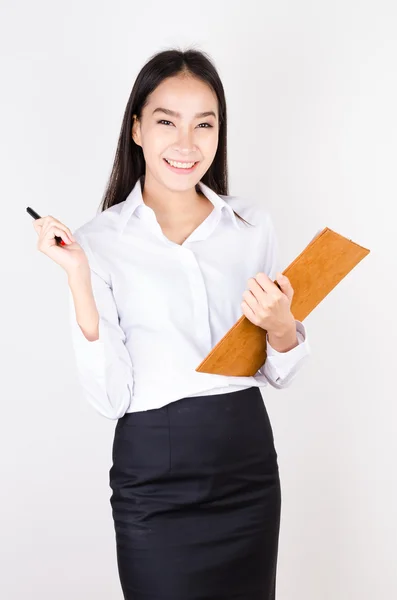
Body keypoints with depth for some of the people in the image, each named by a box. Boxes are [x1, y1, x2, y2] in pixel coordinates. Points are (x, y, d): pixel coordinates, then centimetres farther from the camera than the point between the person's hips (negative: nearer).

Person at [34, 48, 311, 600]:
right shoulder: (100, 240, -6)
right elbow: (110, 397, -12)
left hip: (249, 458, 3)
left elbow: (278, 374, 8)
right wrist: (79, 278, -20)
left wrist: (280, 324, -13)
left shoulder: (253, 224, 2)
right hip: (154, 474, -3)